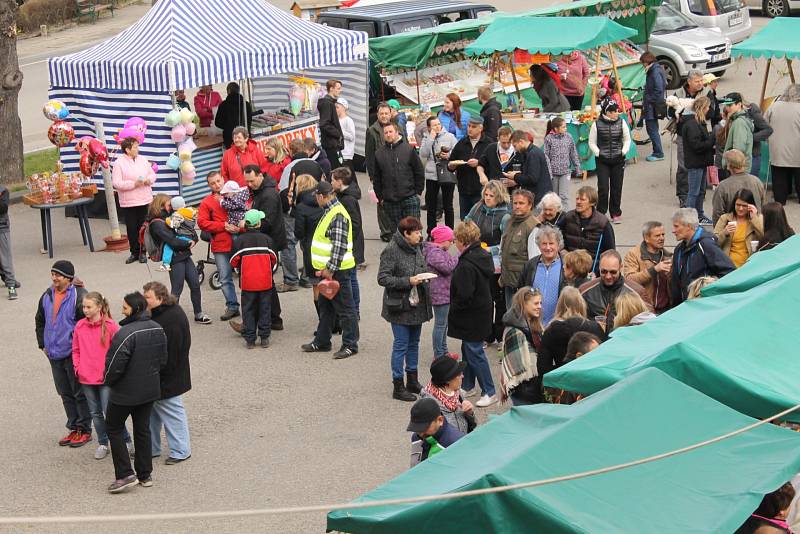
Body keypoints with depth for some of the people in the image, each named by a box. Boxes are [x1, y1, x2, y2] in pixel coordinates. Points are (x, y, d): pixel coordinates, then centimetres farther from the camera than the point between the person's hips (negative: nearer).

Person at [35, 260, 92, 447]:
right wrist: (42, 344, 15)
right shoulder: (47, 296, 7)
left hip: (74, 354, -7)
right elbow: (40, 321, 21)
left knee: (80, 393, 3)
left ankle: (84, 430, 13)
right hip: (54, 355, 7)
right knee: (65, 393, 14)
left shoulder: (79, 295, -15)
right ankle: (74, 428, 25)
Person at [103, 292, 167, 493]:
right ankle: (145, 474, 21)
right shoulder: (158, 329, 0)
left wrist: (107, 380, -3)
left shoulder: (126, 333, -25)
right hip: (151, 390, 7)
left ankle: (125, 475, 2)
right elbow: (163, 360, 10)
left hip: (125, 392, -7)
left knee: (114, 428, 8)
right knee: (143, 429, 17)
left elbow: (115, 365, -22)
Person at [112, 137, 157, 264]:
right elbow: (116, 183, -14)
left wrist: (149, 180, -8)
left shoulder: (143, 160, 8)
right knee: (132, 229, 3)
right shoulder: (119, 163, -8)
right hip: (128, 203, -3)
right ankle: (134, 252, 14)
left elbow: (153, 174, 16)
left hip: (145, 201, 4)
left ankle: (143, 252, 15)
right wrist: (134, 184, -21)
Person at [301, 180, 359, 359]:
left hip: (337, 270, -11)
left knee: (344, 308, -2)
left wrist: (330, 269, -22)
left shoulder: (338, 216, -21)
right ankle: (322, 341, 28)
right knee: (326, 307, 18)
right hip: (328, 269, 11)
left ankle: (350, 345, 5)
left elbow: (340, 246, -24)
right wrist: (323, 267, 20)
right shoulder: (330, 212, 13)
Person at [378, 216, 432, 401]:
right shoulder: (391, 251, -15)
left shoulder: (417, 248, 8)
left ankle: (412, 381, 28)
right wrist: (408, 281, -23)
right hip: (400, 306, -7)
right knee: (401, 345, -2)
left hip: (417, 304, 7)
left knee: (414, 343, 16)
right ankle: (398, 386, 6)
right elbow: (383, 278, -18)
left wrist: (424, 278, 3)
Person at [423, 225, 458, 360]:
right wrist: (458, 258, -16)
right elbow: (447, 267, -25)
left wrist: (455, 259, 5)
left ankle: (443, 351, 32)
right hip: (440, 294, -11)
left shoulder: (439, 251, 14)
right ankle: (438, 355, 4)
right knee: (440, 324, -3)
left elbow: (449, 266, 22)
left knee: (443, 323, 20)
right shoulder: (434, 253, -21)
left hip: (444, 292, 11)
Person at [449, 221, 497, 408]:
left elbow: (464, 296, -28)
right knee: (468, 350, 21)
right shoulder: (483, 256, 4)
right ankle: (468, 387, 33)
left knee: (474, 352, 0)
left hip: (471, 316, -10)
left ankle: (489, 392, 6)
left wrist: (453, 308, -8)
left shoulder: (467, 265, -26)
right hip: (482, 310, 10)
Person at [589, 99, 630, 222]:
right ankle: (601, 213, 7)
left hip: (618, 160, 2)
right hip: (602, 161, -2)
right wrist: (598, 153, -11)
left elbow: (627, 139, 11)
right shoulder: (597, 124, -6)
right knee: (603, 188, -7)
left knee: (616, 187, 7)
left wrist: (623, 152, -3)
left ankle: (616, 213, 19)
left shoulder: (621, 122, 0)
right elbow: (592, 142, 2)